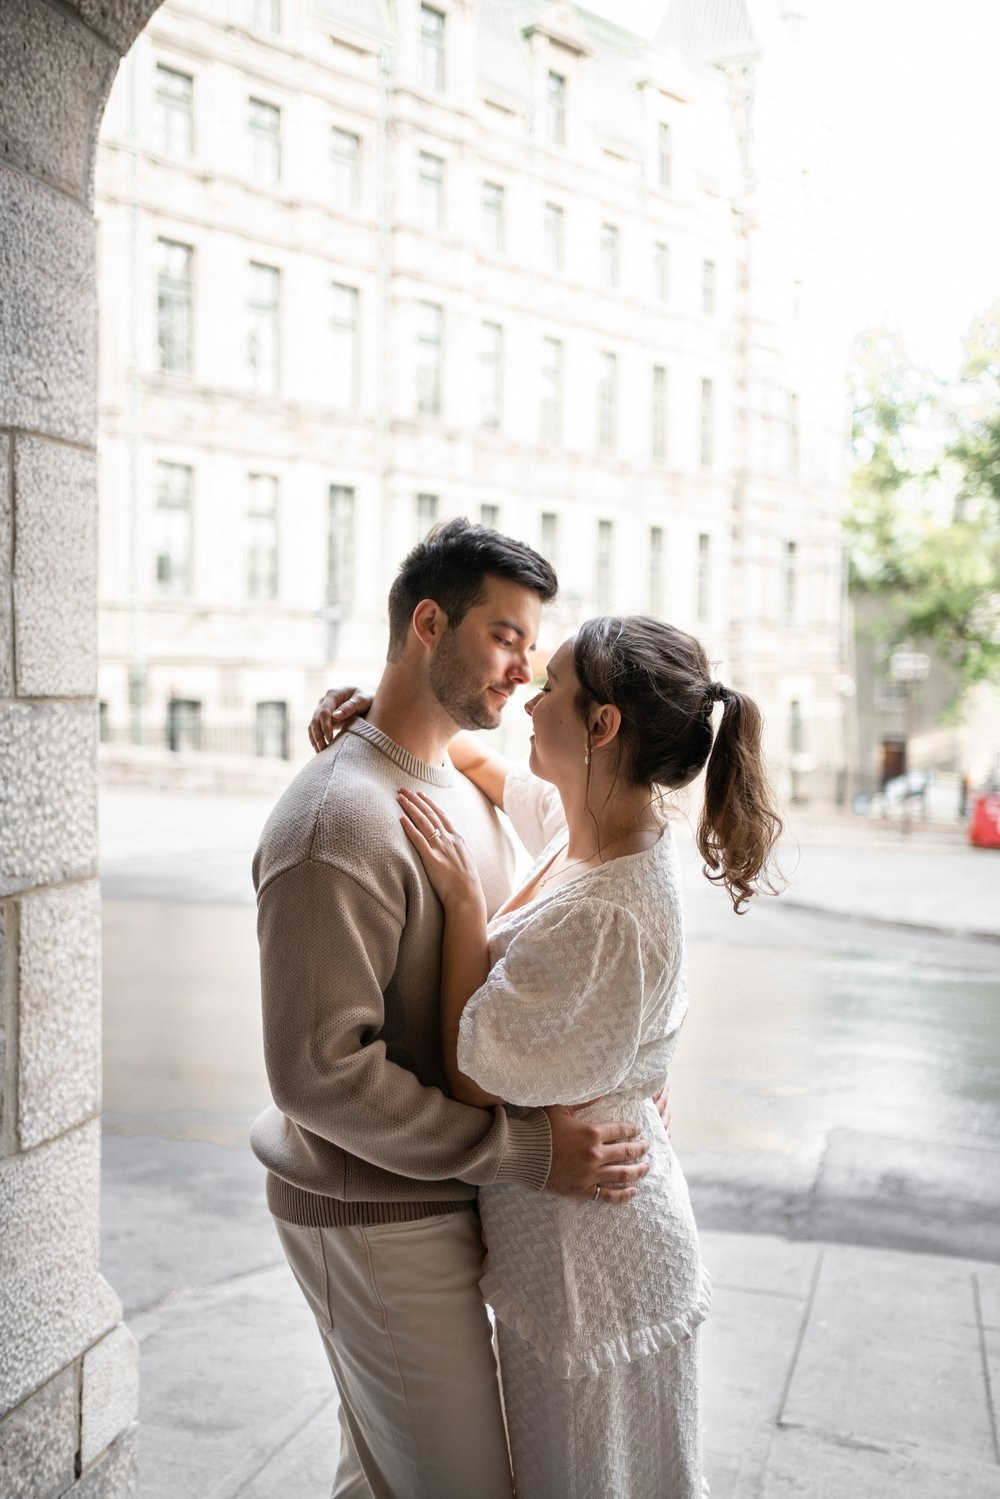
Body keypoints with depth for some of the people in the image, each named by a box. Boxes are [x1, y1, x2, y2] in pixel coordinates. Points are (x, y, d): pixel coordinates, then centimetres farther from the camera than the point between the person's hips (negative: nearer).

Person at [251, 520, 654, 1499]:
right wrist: (526, 1151, -25)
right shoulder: (337, 821, -24)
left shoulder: (463, 788, 9)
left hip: (437, 1191, 9)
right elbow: (318, 1071, -26)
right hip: (376, 1218, -9)